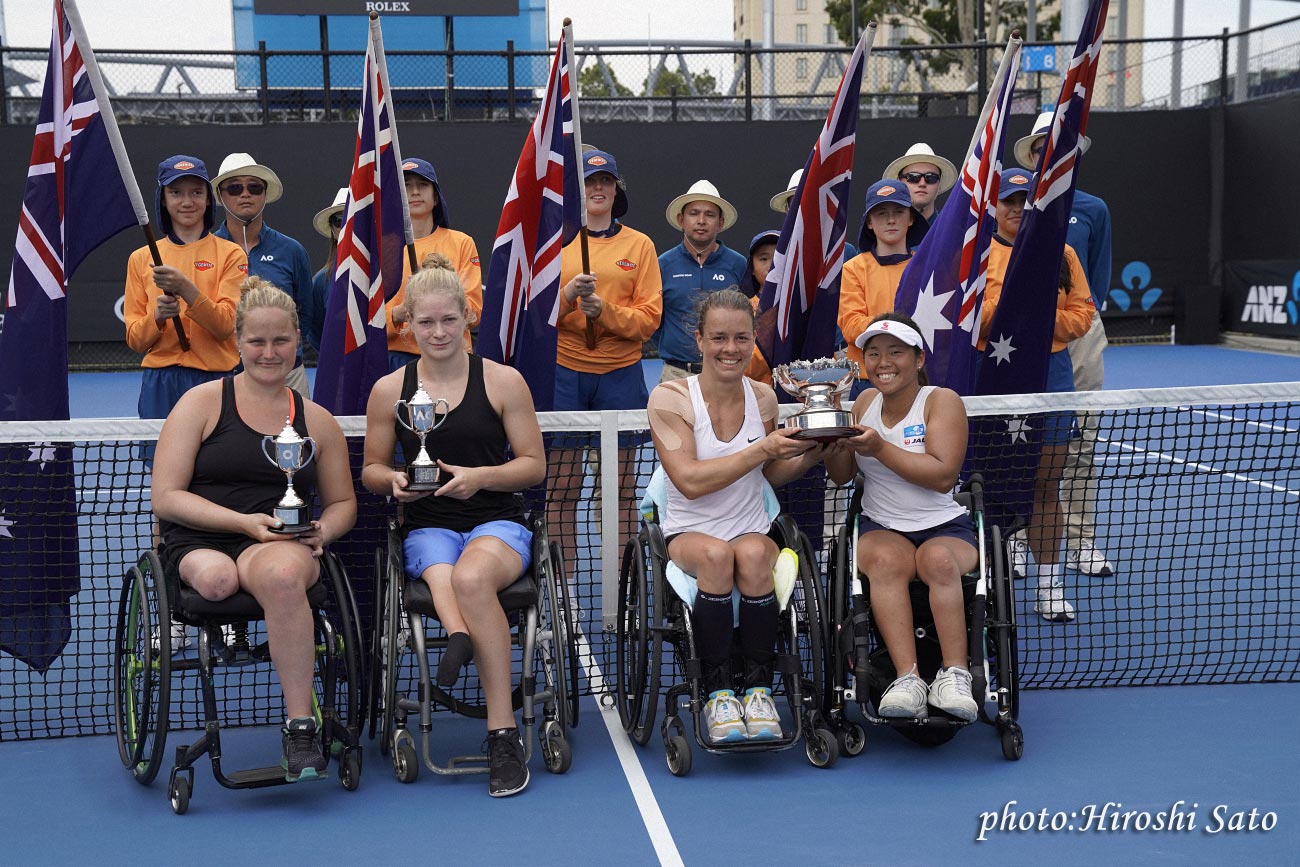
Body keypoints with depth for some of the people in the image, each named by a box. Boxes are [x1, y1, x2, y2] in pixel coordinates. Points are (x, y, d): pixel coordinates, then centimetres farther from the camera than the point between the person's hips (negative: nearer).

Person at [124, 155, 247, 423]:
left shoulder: (231, 254, 2)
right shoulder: (141, 259, 9)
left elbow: (227, 325, -11)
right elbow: (135, 340, 6)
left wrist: (186, 288, -24)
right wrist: (158, 316, -14)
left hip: (216, 379, -2)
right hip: (160, 386, 2)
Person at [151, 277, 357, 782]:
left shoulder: (316, 420, 18)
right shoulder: (201, 403, 8)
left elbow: (342, 503, 26)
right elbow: (166, 498, 1)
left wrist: (322, 531, 0)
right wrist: (244, 521, -11)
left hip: (285, 546, 1)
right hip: (199, 543, 0)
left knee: (279, 571, -39)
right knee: (215, 577, -40)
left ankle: (300, 727, -33)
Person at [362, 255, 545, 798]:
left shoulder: (503, 382, 5)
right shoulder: (389, 391, 10)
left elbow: (534, 465, 6)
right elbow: (371, 469, 17)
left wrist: (481, 477, -12)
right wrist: (395, 481, -7)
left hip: (497, 520, -3)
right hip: (427, 528, 3)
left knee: (472, 576, -36)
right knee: (442, 573, -36)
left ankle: (503, 733, -35)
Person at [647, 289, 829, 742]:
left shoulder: (762, 397, 5)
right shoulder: (669, 398, -8)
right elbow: (690, 481, -18)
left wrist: (809, 455, -3)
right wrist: (762, 449, -22)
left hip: (752, 530, 2)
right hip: (688, 533, -2)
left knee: (752, 553, -34)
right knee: (718, 553, -37)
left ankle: (759, 689, -18)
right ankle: (716, 692, -22)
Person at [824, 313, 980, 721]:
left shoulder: (942, 400, -3)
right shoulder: (865, 402, 13)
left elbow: (943, 476, -16)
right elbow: (842, 475, 11)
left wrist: (881, 448, -23)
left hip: (944, 528, -2)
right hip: (881, 528, 2)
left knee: (939, 560, -37)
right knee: (886, 559, -33)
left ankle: (955, 676, -36)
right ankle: (908, 680, -43)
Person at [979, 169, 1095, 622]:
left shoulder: (1061, 253, 11)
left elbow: (1082, 312, 7)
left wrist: (1045, 319, -10)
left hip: (1050, 371, 3)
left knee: (1046, 484, 7)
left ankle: (1050, 586, 15)